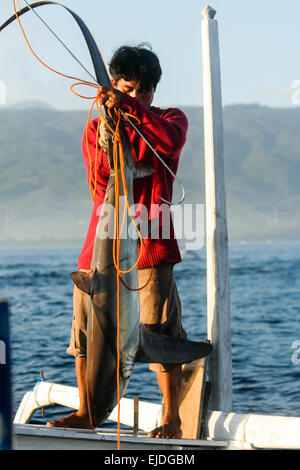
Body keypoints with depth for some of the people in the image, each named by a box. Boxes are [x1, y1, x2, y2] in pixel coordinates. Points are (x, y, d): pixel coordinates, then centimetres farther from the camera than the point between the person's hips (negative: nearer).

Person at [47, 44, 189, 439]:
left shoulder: (171, 119, 6)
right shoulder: (97, 129, 13)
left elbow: (170, 140, -20)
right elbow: (100, 187, 1)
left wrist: (128, 107, -29)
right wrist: (107, 147, -17)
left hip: (150, 242, -4)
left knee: (160, 332, -8)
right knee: (86, 329, 6)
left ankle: (172, 421, -1)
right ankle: (85, 413, 19)